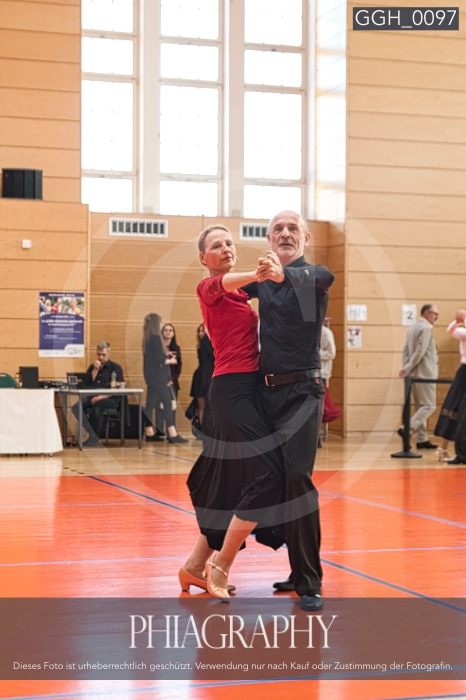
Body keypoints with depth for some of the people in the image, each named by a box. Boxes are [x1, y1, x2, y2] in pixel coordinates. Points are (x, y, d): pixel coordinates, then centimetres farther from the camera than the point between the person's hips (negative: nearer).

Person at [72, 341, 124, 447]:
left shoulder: (115, 367, 4)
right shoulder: (92, 367, 18)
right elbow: (86, 385, 7)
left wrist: (103, 396, -19)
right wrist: (95, 370, -1)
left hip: (110, 399, -4)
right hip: (93, 397, 4)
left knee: (98, 405, -39)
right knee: (76, 407, -26)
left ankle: (94, 438, -22)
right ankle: (92, 436, -25)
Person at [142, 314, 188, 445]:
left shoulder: (147, 338, 13)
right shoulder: (156, 337, -14)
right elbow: (160, 359, -18)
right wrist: (170, 360, -1)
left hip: (152, 377, 9)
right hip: (157, 377, -9)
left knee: (150, 403, 9)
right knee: (167, 403, -10)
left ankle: (149, 433, 12)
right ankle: (172, 434, -15)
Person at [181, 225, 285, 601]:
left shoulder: (242, 295, 20)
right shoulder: (210, 288, -5)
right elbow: (221, 283, -28)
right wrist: (259, 274, -47)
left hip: (249, 387, 9)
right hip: (233, 388, -9)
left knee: (232, 483, 11)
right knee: (266, 475, -16)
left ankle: (196, 566, 19)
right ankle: (220, 567, -7)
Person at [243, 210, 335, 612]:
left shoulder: (313, 276, -6)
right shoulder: (263, 280, 11)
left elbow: (323, 277, -33)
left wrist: (283, 274, -53)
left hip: (302, 391, -6)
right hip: (267, 390, 6)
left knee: (296, 478, -17)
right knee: (275, 481, 8)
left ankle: (310, 582, -11)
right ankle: (300, 570, 20)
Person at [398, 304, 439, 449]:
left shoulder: (413, 328, 15)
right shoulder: (426, 328, -13)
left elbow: (406, 349, 12)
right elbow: (420, 352, -19)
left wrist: (406, 368, 3)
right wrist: (408, 368, -14)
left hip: (416, 375, 9)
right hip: (425, 374, -9)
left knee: (420, 406, 10)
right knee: (429, 405, -7)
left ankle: (422, 439, 10)